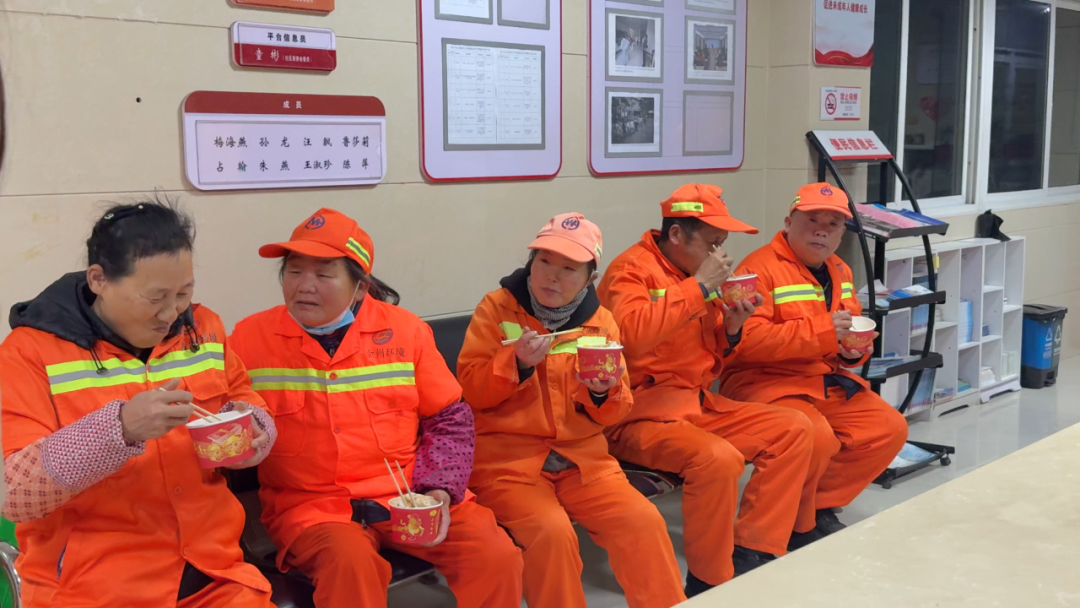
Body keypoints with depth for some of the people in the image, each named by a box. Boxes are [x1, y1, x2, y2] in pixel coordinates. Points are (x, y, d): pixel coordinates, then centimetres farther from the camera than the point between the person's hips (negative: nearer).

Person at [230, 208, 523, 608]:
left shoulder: (405, 329, 2)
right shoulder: (250, 337, -1)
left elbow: (449, 421, 7)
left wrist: (438, 491, -7)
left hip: (409, 495, 2)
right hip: (309, 502, -1)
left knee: (497, 558, -17)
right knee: (349, 563, -34)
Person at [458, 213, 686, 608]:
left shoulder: (600, 321, 7)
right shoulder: (496, 307, -1)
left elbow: (613, 415, 9)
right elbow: (470, 389, -5)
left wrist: (604, 392, -14)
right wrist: (517, 363, -21)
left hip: (582, 455, 3)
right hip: (507, 456, -3)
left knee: (643, 521, -16)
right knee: (550, 530, -28)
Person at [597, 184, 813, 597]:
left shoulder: (697, 273, 13)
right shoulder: (633, 269, -10)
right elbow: (633, 333, -32)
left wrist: (730, 329, 0)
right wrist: (698, 287, -23)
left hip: (698, 404, 9)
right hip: (641, 415, -9)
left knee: (793, 430, 1)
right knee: (718, 458, -32)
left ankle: (751, 554, 2)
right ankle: (710, 583, -12)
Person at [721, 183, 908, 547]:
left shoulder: (840, 272, 14)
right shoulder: (759, 268, -14)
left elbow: (850, 331, 27)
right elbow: (747, 340, -26)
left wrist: (855, 351, 1)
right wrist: (820, 330, -26)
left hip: (828, 381, 9)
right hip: (765, 384, -8)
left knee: (890, 429, -3)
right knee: (817, 437, -31)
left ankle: (821, 506, 12)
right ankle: (798, 528, -3)